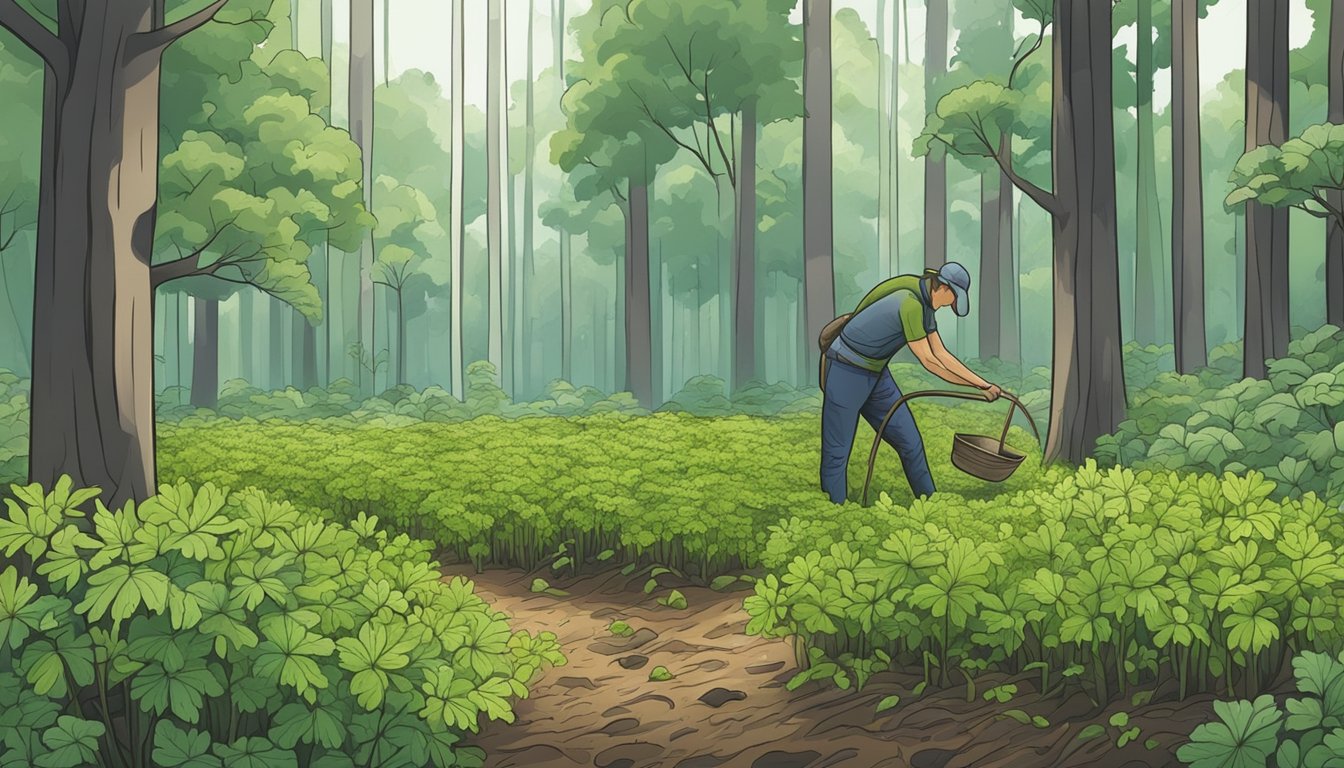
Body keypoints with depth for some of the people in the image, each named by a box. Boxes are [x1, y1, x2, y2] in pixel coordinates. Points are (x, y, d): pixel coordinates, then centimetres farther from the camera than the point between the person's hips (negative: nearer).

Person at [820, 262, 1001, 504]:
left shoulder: (924, 305, 4)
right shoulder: (910, 304, -26)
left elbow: (941, 355, 7)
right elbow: (929, 361, -22)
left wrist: (983, 384, 5)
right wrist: (976, 386, -14)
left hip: (875, 374, 9)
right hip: (845, 373, -9)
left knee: (909, 441, 9)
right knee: (837, 452, -1)